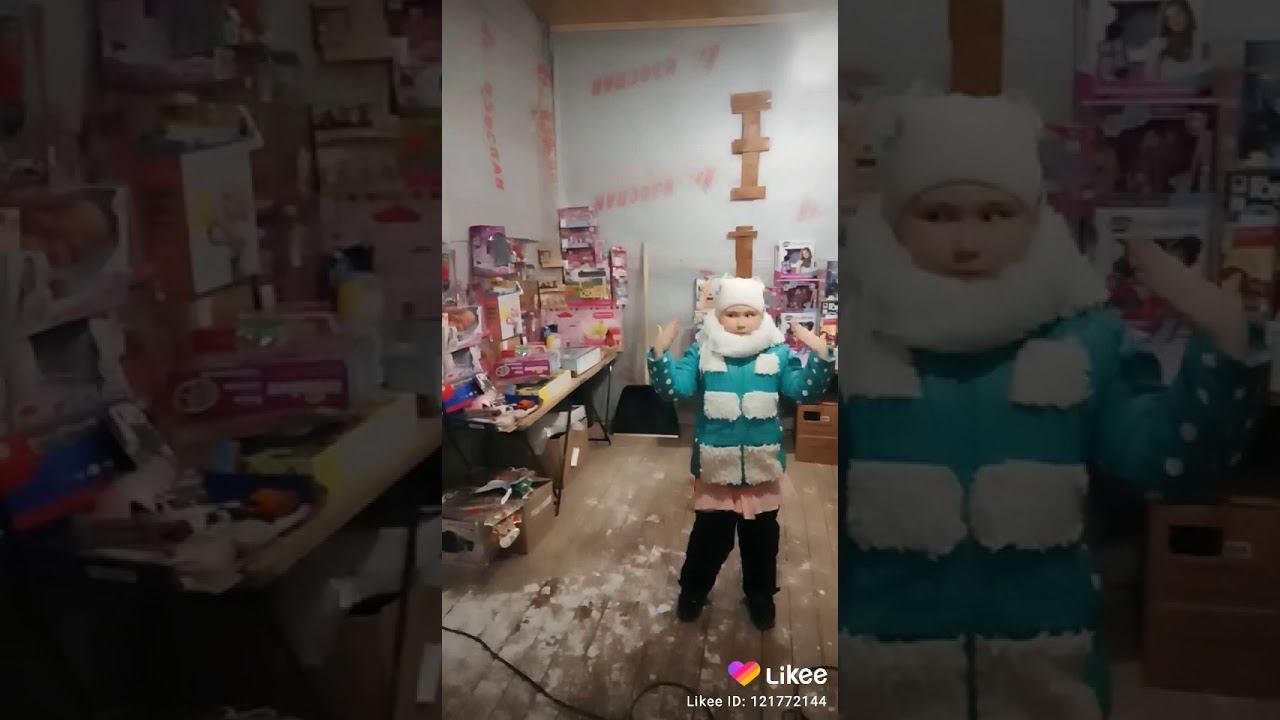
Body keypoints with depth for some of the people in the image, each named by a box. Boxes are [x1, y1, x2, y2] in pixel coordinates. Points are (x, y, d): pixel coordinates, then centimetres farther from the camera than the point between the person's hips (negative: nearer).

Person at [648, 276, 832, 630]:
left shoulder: (777, 352, -3)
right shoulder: (702, 350, -5)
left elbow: (803, 390, -8)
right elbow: (674, 387, -11)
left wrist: (820, 356, -22)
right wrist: (660, 352, -25)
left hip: (762, 466, 1)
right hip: (715, 465, -1)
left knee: (761, 539, 17)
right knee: (709, 536, 14)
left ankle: (760, 595, 38)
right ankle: (693, 590, 37)